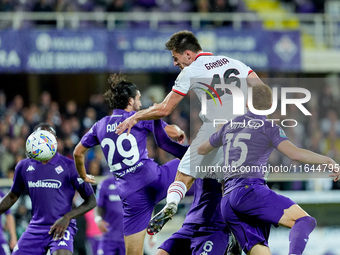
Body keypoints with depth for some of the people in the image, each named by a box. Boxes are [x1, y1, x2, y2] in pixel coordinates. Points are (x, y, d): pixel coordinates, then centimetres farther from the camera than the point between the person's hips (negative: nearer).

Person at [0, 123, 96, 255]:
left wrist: (67, 217, -13)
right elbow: (12, 196, 24)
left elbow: (91, 201, -1)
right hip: (35, 228, 5)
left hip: (62, 227, -5)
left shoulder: (68, 166, -4)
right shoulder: (24, 166, 8)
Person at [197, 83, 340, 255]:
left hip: (227, 203, 6)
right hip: (249, 189, -6)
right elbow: (294, 153, -9)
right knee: (304, 221, -15)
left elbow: (200, 150, 38)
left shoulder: (229, 126, 23)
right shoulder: (268, 127, 6)